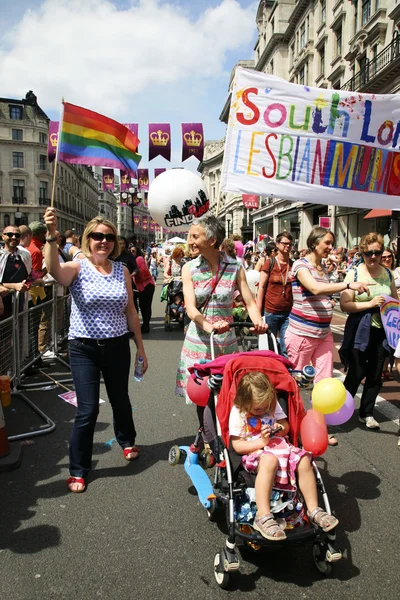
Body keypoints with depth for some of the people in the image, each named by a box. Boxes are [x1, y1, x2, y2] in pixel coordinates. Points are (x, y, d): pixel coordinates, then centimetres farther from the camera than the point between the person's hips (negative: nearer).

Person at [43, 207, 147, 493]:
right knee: (88, 410, -2)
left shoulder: (122, 270, 2)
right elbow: (54, 269, -33)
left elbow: (130, 311, 7)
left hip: (118, 346, 3)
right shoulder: (78, 268, -8)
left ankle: (127, 441, 50)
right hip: (84, 349, -3)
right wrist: (52, 235, -48)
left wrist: (140, 347, 9)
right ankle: (78, 470, 19)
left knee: (120, 400, 20)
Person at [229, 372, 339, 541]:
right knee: (269, 461, -39)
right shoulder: (238, 413, -8)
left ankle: (313, 509, -5)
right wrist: (260, 442, -20)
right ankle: (263, 517, -40)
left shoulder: (273, 404, 6)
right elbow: (237, 445, -9)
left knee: (304, 461, -21)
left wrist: (281, 429, -9)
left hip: (280, 445, 5)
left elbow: (286, 425, 15)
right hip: (256, 451, -5)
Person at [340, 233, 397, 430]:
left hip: (382, 331, 4)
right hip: (360, 331, -4)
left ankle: (366, 413, 29)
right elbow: (344, 305, -15)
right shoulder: (354, 273, -9)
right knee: (356, 373, 5)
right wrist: (370, 304, -22)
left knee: (375, 375, 11)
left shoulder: (387, 273, 4)